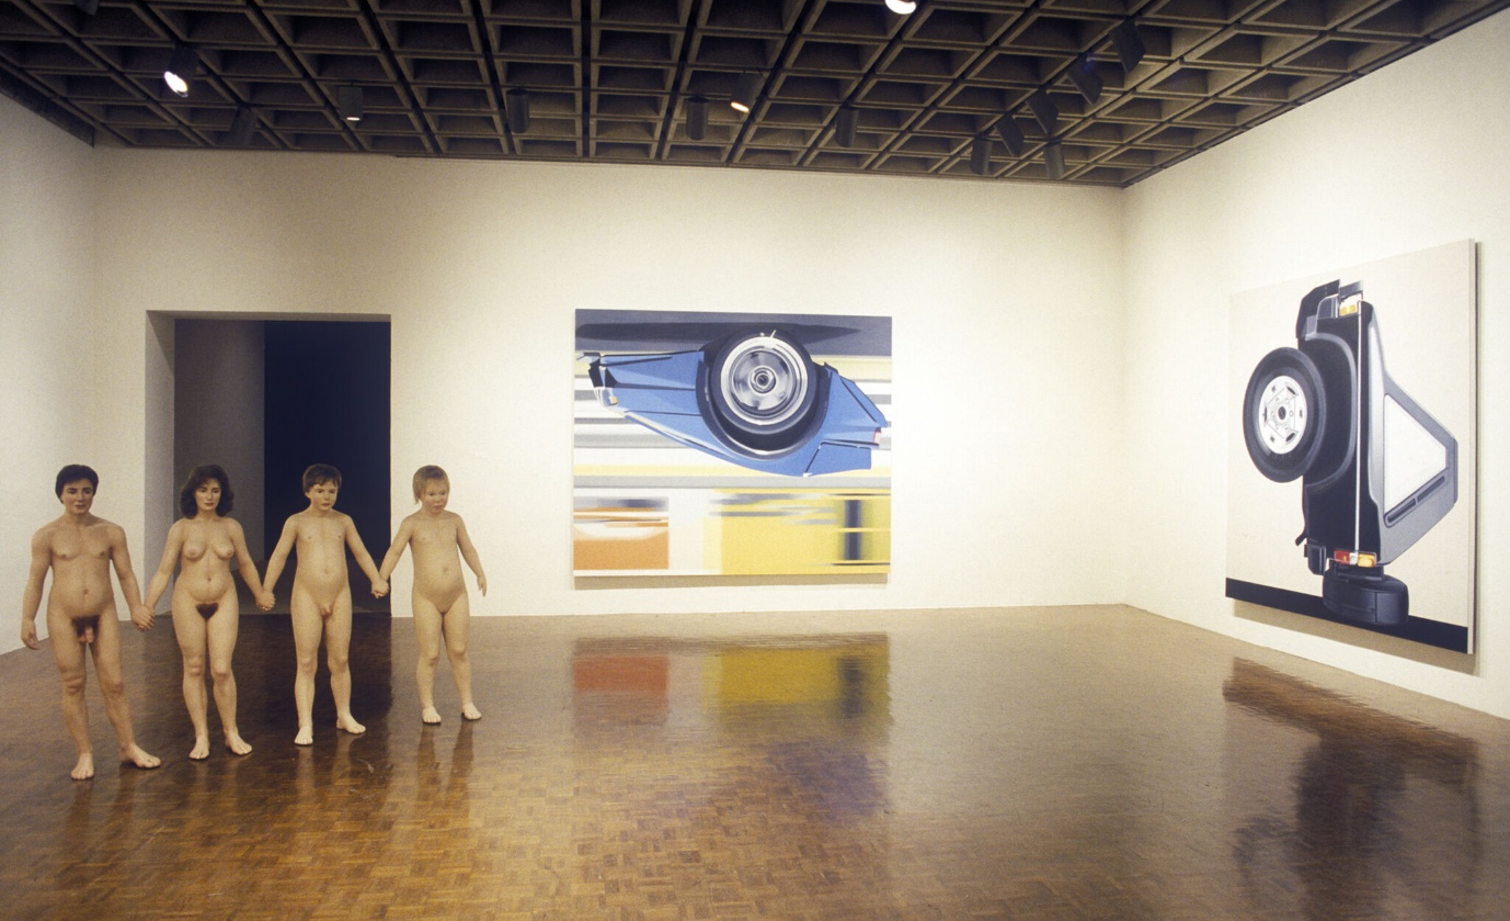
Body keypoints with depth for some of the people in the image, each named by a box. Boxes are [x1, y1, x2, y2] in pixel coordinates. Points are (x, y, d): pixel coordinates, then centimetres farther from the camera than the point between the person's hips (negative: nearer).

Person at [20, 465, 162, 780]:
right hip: (63, 618, -1)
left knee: (114, 683, 2)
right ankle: (84, 754, 15)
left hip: (103, 615, 1)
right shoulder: (47, 536, 0)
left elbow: (126, 575, 6)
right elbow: (35, 580, 1)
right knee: (73, 685, 5)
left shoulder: (111, 532, 4)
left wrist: (137, 609, -3)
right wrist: (28, 619, -4)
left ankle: (129, 747, 13)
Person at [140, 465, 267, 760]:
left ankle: (231, 733, 9)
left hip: (224, 602, 0)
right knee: (194, 669, 5)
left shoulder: (231, 527, 2)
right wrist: (147, 605, -8)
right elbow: (164, 571, -1)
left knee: (221, 669, -4)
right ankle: (201, 737, 15)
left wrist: (261, 597, 23)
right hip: (188, 603, 0)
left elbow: (246, 565, 14)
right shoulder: (181, 529, -3)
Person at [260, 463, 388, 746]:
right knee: (306, 663, -1)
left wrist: (376, 580, 1)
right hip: (307, 597, -2)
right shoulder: (296, 522, 1)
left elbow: (361, 553, 12)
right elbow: (279, 556, -2)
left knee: (340, 660, 9)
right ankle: (305, 725, 2)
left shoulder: (343, 521, 7)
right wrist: (266, 590, -11)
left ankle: (344, 715, 22)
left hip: (340, 596, 2)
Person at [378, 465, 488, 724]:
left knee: (459, 651, 8)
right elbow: (394, 552, -6)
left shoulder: (454, 521, 6)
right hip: (426, 598, -3)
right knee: (430, 655, 0)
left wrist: (480, 574, 9)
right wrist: (381, 579, -17)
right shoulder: (412, 524, -3)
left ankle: (467, 702, 17)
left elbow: (468, 549, 17)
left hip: (457, 596, 3)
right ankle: (427, 705, 14)